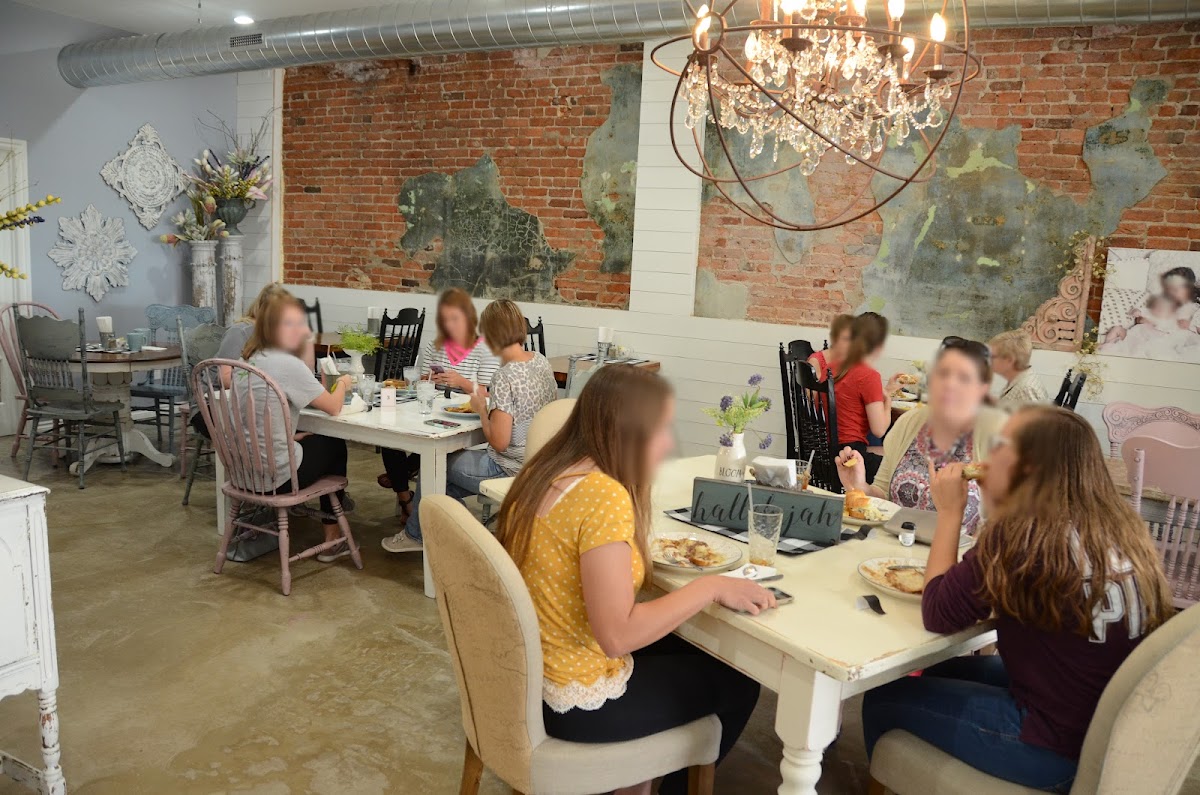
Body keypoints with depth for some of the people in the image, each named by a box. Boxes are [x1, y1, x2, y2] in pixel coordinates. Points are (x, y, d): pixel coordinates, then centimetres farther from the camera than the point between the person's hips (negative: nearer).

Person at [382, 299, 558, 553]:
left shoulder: (505, 376, -25)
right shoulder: (541, 361, -1)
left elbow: (499, 442, -24)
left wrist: (481, 408, -8)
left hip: (509, 470, -8)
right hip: (538, 463, 8)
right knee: (457, 459, 23)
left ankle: (415, 534, 37)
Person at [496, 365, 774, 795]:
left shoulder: (546, 471, -2)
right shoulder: (605, 495, -28)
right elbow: (617, 635, -29)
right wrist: (711, 586, -20)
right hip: (575, 700, -8)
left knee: (691, 650, 25)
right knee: (736, 681, 13)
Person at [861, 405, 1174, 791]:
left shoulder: (1025, 534, -25)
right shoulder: (1118, 531, 0)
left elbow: (937, 613, -15)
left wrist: (950, 511, -9)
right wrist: (994, 505, 7)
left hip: (1058, 747, -8)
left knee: (883, 698, 8)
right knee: (940, 671, 26)